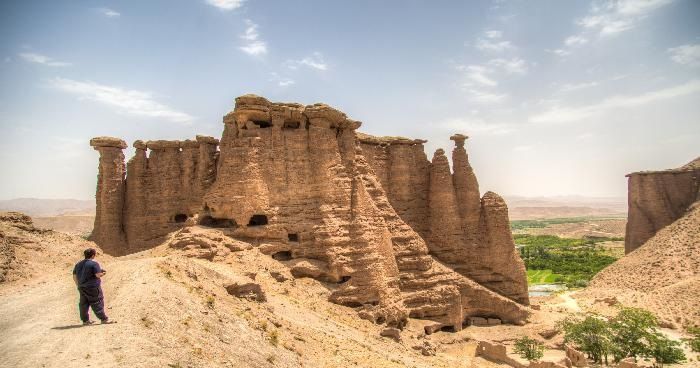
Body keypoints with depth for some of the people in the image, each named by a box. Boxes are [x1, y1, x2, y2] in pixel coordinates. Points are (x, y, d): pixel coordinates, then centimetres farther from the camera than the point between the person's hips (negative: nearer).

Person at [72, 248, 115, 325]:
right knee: (97, 303, -1)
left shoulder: (78, 264, 12)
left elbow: (74, 276, 14)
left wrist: (78, 285, 22)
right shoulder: (94, 264, -12)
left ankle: (85, 320, 17)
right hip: (93, 287, -7)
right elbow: (98, 275, -18)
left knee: (84, 304, 12)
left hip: (82, 287, 7)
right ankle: (104, 319, 2)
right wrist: (103, 273, 2)